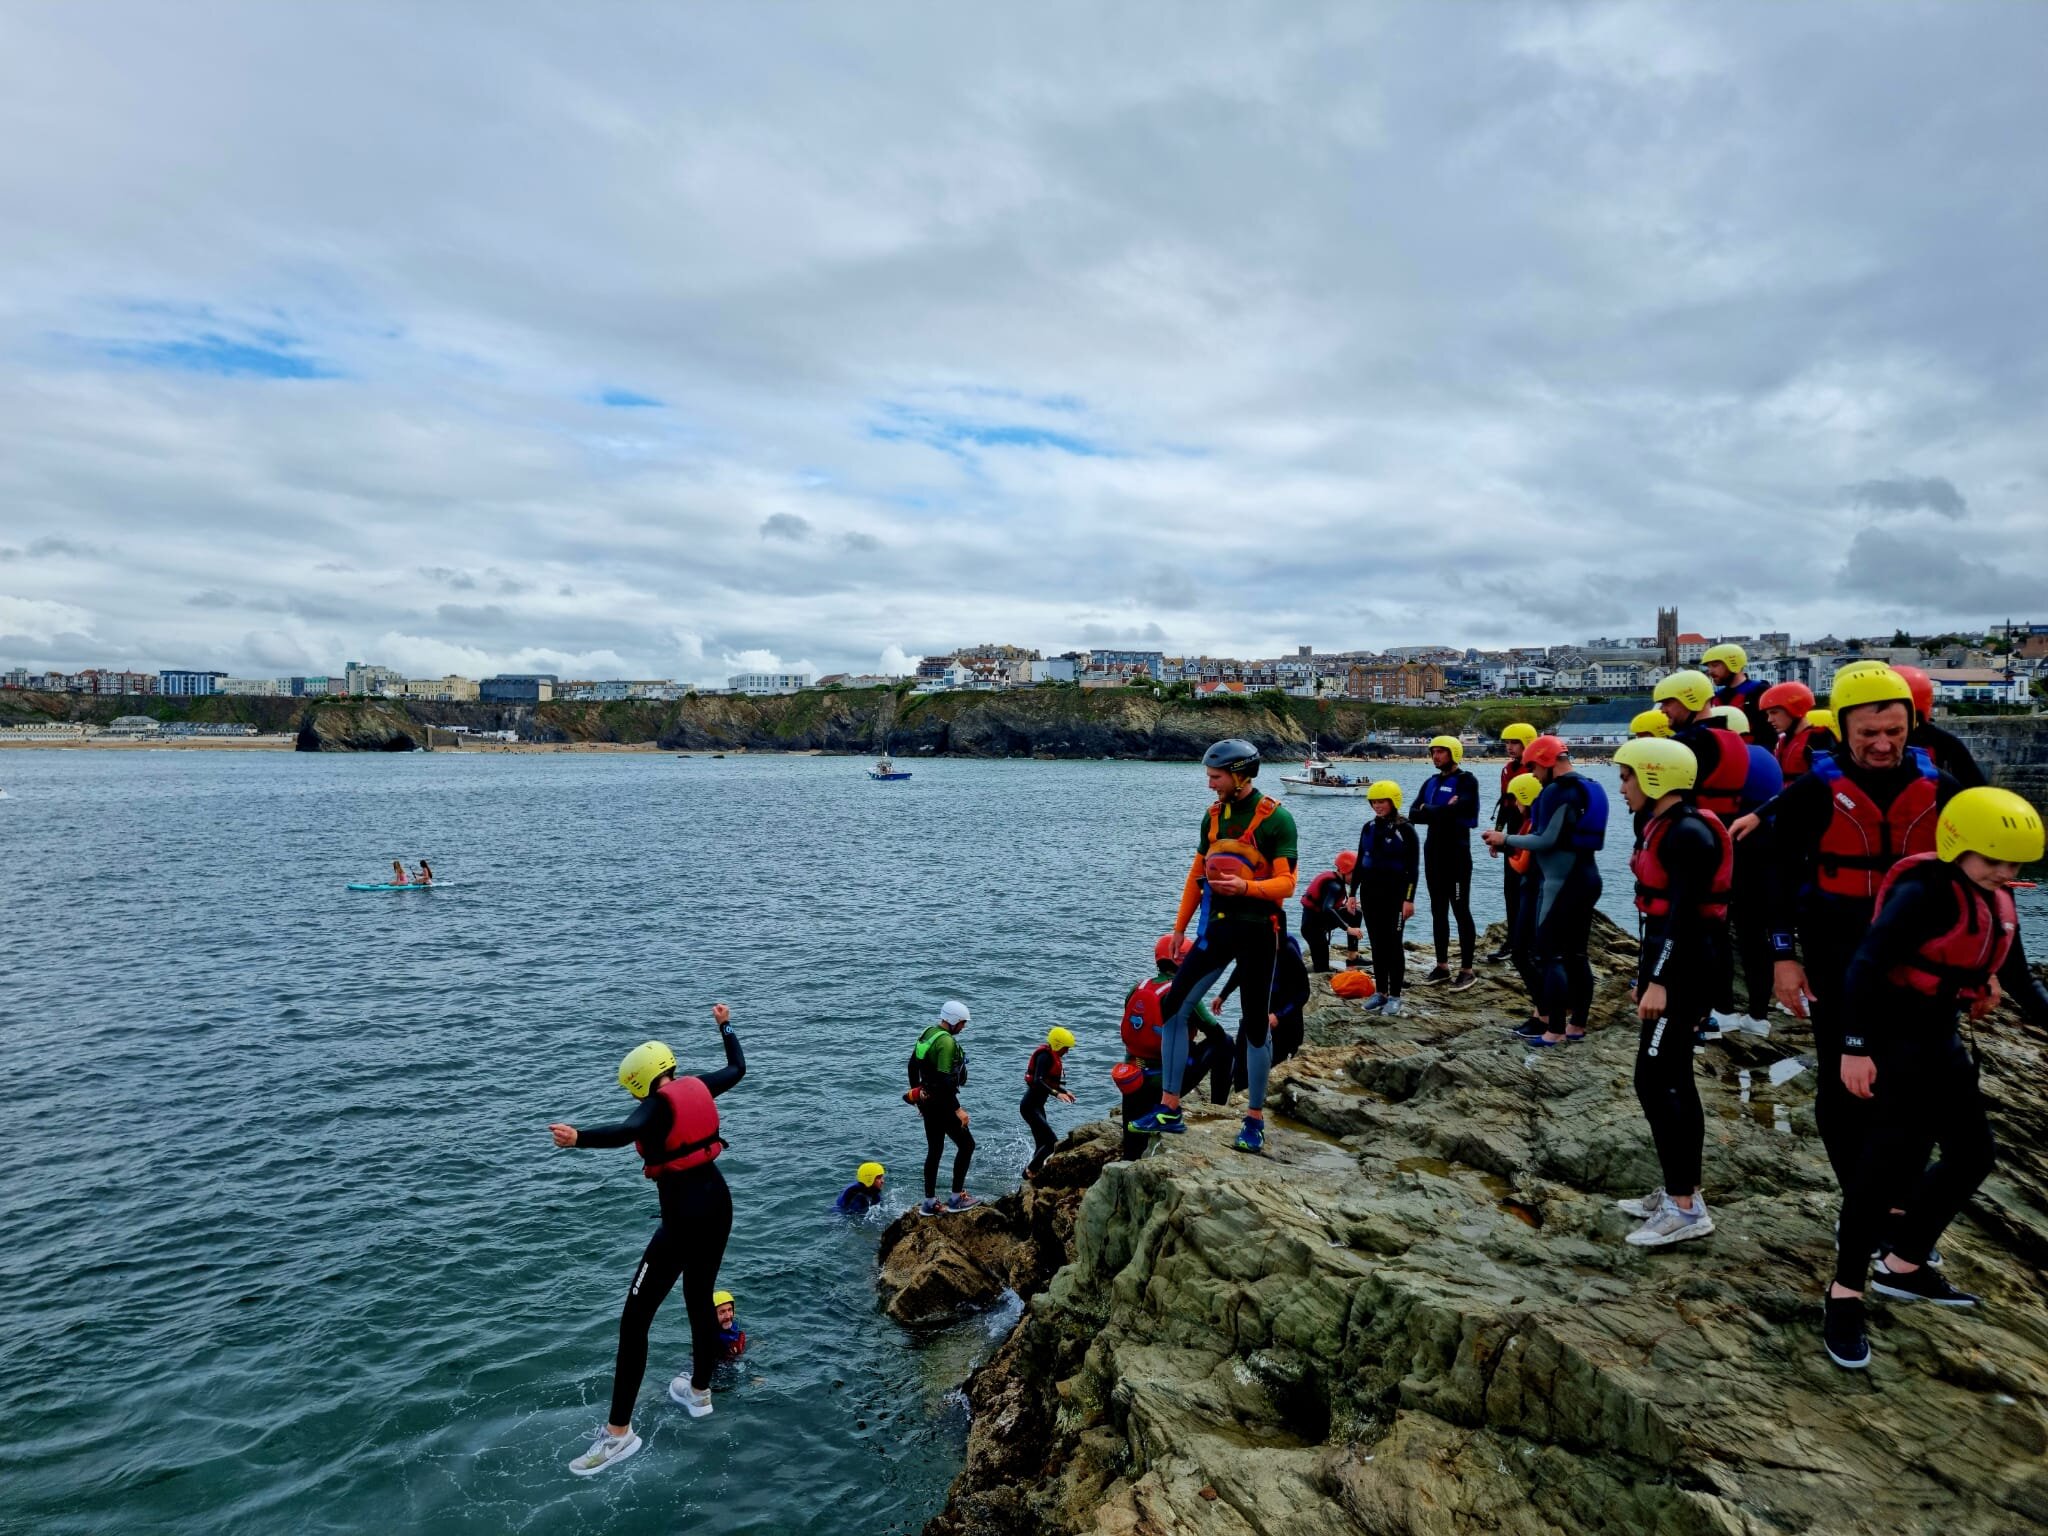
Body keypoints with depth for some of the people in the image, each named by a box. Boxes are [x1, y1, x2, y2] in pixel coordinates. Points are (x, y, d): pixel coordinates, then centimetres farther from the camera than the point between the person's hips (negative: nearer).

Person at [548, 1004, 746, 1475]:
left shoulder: (658, 1105, -13)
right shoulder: (699, 1086, 4)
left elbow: (626, 1132, -37)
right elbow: (738, 1068, 25)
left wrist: (578, 1137, -55)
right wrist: (725, 1025, 40)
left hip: (684, 1215, -7)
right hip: (718, 1202, 8)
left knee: (635, 1319, 0)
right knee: (701, 1298, 25)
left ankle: (618, 1431, 2)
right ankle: (699, 1391, 41)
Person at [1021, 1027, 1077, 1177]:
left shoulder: (1053, 1056, 11)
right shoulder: (1045, 1056, -18)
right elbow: (1037, 1081, -30)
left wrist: (1065, 1092, 10)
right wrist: (1057, 1094, -36)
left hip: (1037, 1106, 10)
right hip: (1030, 1106, -10)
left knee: (1042, 1143, 11)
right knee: (1052, 1142, -12)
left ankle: (1034, 1171, 18)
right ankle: (1029, 1171, -2)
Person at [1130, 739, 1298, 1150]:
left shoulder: (1276, 818, -11)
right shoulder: (1214, 815, 8)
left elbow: (1286, 883, -15)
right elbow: (1197, 874, 14)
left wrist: (1246, 887, -33)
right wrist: (1180, 927, 15)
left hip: (1257, 932, -6)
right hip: (1216, 928, 6)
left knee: (1255, 1027, 4)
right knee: (1173, 1009, 0)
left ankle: (1254, 1120, 21)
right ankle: (1169, 1110, 9)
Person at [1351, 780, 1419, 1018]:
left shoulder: (1405, 830, -7)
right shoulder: (1368, 828, 8)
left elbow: (1413, 867, -8)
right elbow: (1360, 863, 14)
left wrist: (1409, 899, -14)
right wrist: (1352, 893, 10)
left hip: (1395, 893, -5)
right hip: (1369, 892, 5)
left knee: (1393, 943, -1)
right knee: (1376, 944, 9)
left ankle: (1395, 996, 6)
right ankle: (1380, 992, 17)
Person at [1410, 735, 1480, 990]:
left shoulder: (1466, 781, -7)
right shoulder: (1431, 782, 13)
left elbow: (1455, 811, -23)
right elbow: (1413, 815, 2)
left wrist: (1428, 810, -8)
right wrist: (1442, 812, -14)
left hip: (1457, 853, -7)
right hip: (1433, 852, 7)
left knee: (1460, 911, -3)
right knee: (1438, 911, 11)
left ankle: (1467, 970, 3)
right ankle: (1442, 966, 19)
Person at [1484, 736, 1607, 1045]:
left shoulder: (1557, 791, -16)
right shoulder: (1589, 788, 14)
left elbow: (1547, 841, -19)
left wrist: (1506, 839, -7)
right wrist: (1510, 842, 15)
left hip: (1563, 880, -10)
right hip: (1586, 877, 10)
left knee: (1549, 954, -5)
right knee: (1577, 954, 13)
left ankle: (1556, 1030, -3)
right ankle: (1577, 1025, 20)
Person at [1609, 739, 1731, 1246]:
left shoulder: (1688, 833, -17)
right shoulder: (1659, 826, 13)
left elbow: (1684, 912, -22)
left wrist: (1659, 981, -24)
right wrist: (1646, 971, 21)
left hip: (1686, 963, -10)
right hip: (1666, 956, 10)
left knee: (1654, 1080, -7)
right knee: (1674, 1078, 15)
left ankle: (1686, 1208, 0)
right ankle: (1681, 1193, 24)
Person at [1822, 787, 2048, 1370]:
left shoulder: (1997, 901, 7)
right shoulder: (1924, 893, -20)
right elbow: (1865, 966, -27)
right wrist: (1856, 1047, -32)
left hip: (1941, 1038, 10)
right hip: (1897, 1040, -10)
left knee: (1972, 1153, 15)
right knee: (1888, 1162, -10)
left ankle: (1902, 1266, 29)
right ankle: (1845, 1294, -1)